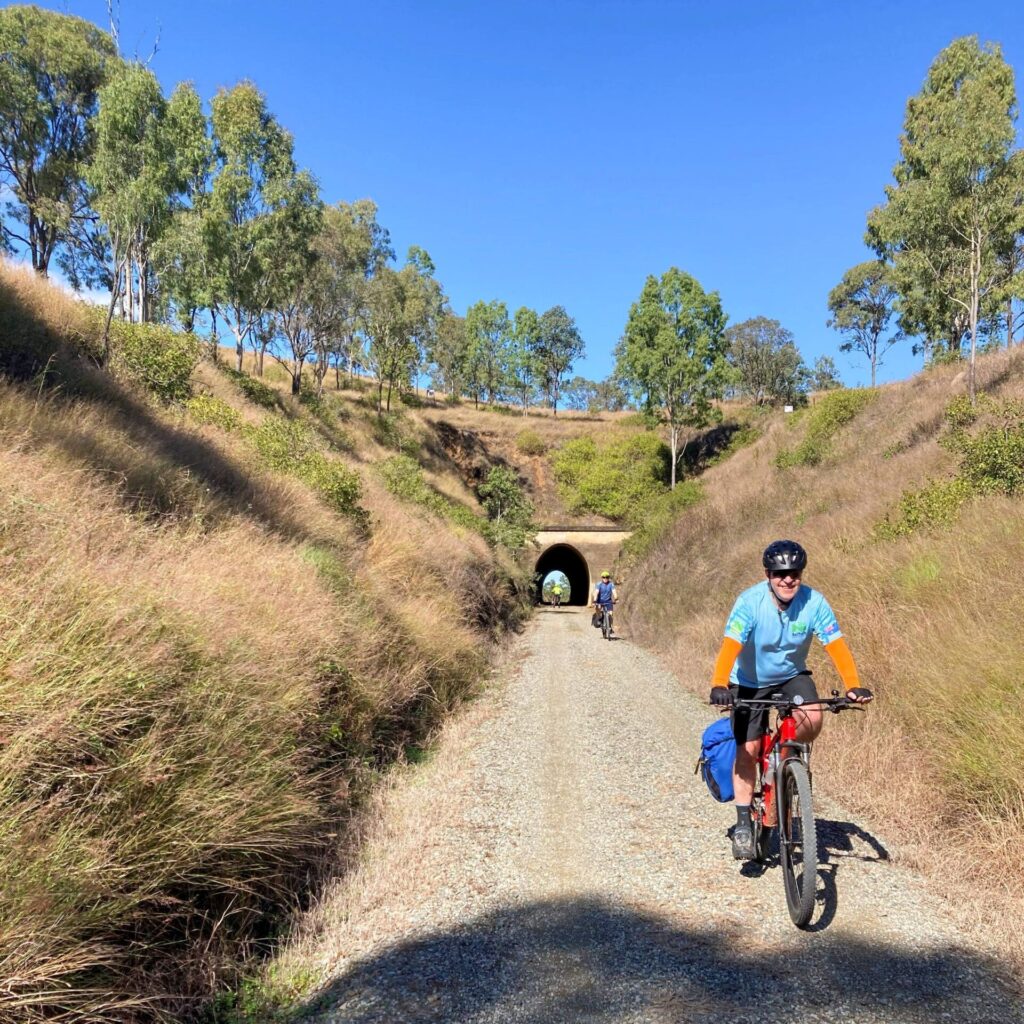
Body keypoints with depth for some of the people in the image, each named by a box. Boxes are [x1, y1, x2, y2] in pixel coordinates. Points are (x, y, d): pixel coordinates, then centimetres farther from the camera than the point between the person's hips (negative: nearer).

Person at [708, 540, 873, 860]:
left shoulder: (814, 602, -20)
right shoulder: (750, 602, -28)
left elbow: (837, 646, -25)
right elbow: (730, 646, -37)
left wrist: (853, 686, -40)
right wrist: (719, 685, -53)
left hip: (792, 675, 2)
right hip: (750, 681, -2)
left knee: (812, 719, -27)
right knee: (747, 750, -4)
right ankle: (743, 823, 13)